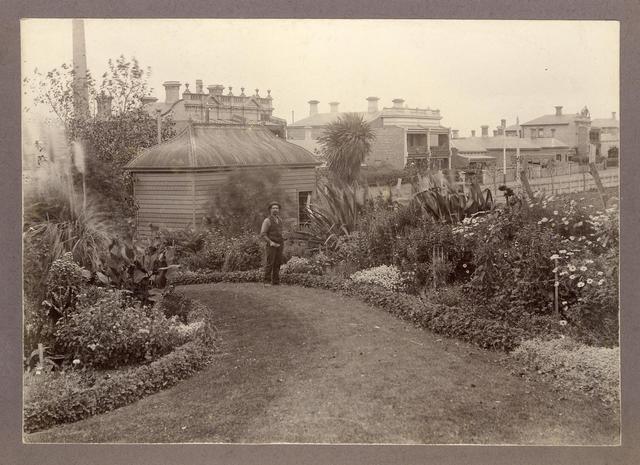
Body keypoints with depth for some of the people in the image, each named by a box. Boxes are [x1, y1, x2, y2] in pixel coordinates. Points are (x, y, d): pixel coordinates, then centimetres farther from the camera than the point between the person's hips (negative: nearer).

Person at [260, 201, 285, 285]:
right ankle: (267, 281, -4)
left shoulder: (279, 219, 13)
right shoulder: (267, 221, -7)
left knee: (277, 264, 3)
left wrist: (283, 242, 14)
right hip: (271, 246, -6)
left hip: (279, 246, 6)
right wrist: (270, 242, -19)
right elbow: (262, 234, -10)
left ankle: (276, 281, 6)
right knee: (270, 263, -8)